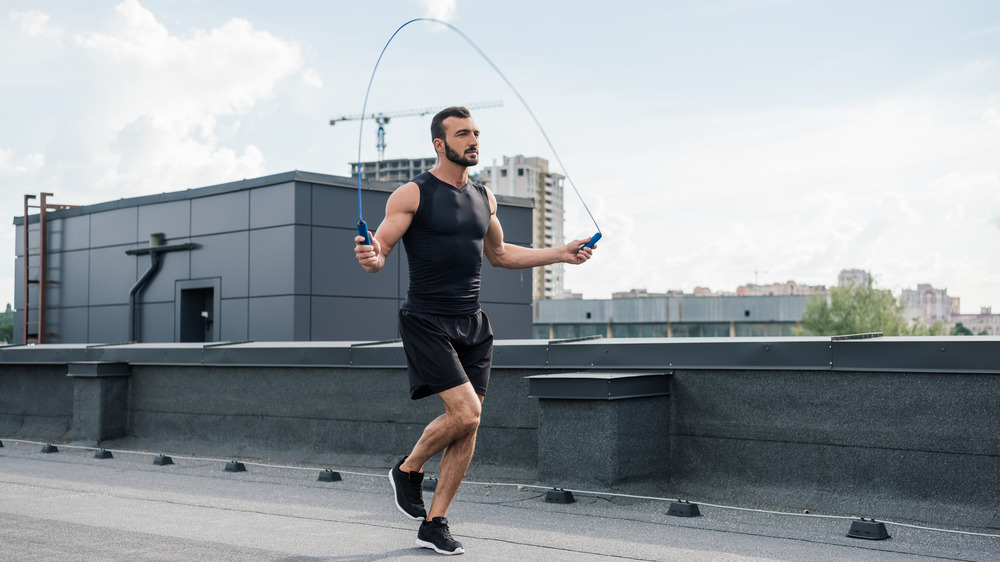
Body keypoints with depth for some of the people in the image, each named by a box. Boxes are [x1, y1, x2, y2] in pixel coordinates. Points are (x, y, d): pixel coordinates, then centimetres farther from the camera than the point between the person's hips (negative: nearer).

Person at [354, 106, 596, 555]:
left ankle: (434, 524, 15)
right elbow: (379, 249, -9)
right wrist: (371, 258, -34)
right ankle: (408, 470, 11)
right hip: (427, 321, -6)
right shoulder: (412, 194, -6)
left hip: (473, 324, 6)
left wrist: (561, 254, 22)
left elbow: (498, 254, 26)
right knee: (465, 413, -18)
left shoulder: (484, 197, 13)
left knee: (467, 426, 3)